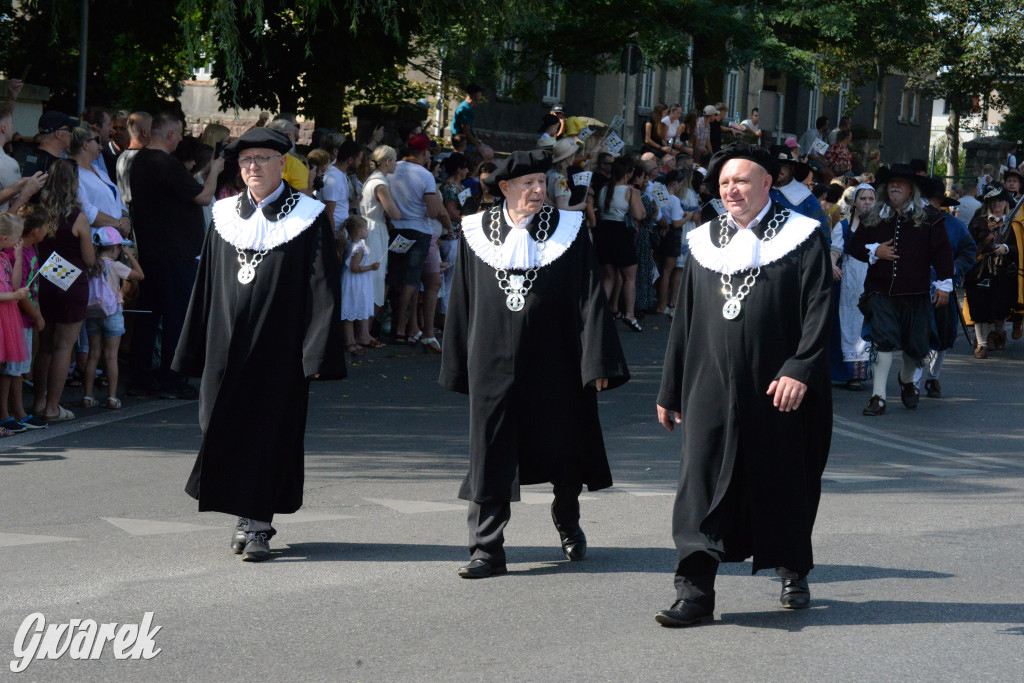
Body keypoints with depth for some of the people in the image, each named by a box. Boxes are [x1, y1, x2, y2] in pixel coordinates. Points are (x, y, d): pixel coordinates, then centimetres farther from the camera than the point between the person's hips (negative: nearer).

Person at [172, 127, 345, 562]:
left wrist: (318, 353, -14)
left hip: (278, 347, -4)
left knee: (270, 432, 0)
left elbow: (323, 290, -6)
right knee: (226, 429, 5)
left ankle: (258, 524, 8)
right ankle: (248, 516, 19)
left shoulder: (307, 218, -3)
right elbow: (206, 285, 12)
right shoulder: (225, 217, 9)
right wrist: (196, 350, 9)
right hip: (228, 345, 4)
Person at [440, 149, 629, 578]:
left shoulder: (567, 231, -2)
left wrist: (597, 363, -10)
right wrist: (459, 365, 7)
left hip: (553, 363, 0)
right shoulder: (477, 234, 2)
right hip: (494, 363, 1)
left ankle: (567, 520, 38)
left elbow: (589, 299, -4)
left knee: (563, 447, 12)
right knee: (490, 456, -2)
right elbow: (463, 302, 8)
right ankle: (487, 549, 2)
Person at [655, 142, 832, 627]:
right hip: (712, 389, 3)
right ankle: (695, 593, -8)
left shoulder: (801, 239, -2)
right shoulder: (705, 243, 11)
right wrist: (670, 390, 13)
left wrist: (799, 370, -21)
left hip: (777, 392, -3)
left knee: (783, 486, 10)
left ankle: (794, 574, 31)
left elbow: (818, 313, -9)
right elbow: (683, 322, 14)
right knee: (702, 487, -6)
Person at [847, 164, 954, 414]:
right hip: (882, 292, 0)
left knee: (915, 345, 10)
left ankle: (908, 380, 40)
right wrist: (874, 251, -5)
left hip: (916, 293, 0)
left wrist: (943, 284, -4)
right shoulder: (873, 218, 10)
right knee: (883, 341, -13)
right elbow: (853, 246, 15)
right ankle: (878, 397, -12)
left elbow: (942, 251, 2)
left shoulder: (929, 217, 3)